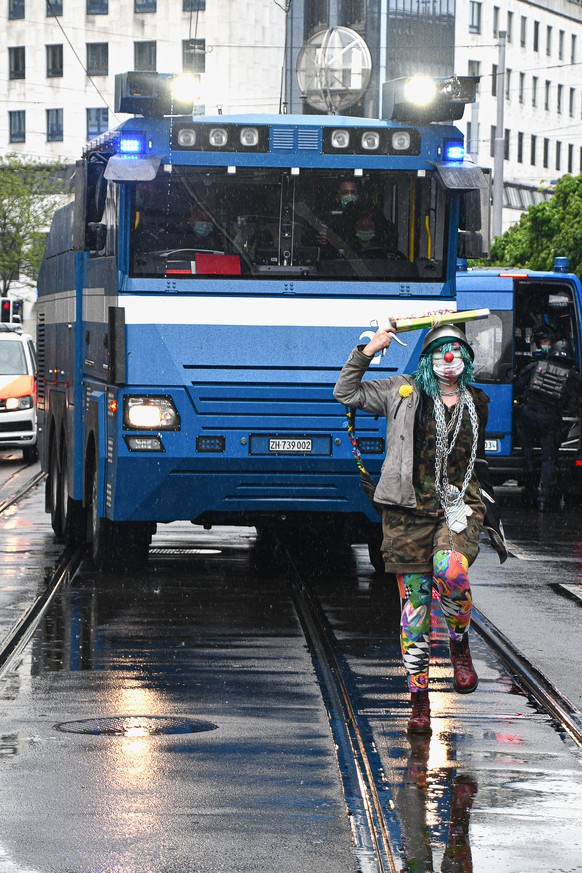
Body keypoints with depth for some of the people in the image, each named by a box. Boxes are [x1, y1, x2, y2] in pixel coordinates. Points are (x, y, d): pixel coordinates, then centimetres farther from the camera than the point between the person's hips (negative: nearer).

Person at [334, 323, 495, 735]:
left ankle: (460, 646, -2)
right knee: (414, 599, -1)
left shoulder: (477, 404, 13)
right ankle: (419, 699, 8)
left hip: (459, 504, 0)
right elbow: (346, 393, 6)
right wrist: (366, 353, -3)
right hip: (411, 507, 0)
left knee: (450, 570, -30)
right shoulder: (404, 392, 6)